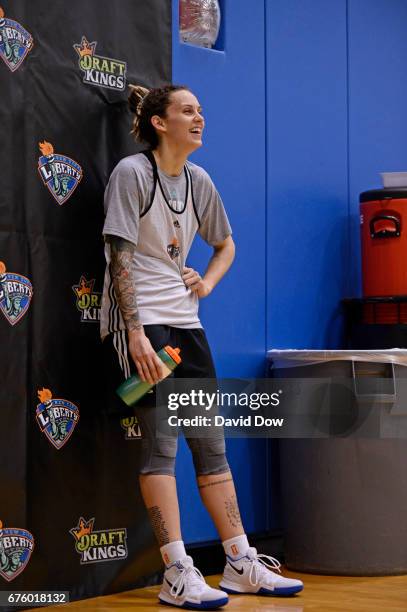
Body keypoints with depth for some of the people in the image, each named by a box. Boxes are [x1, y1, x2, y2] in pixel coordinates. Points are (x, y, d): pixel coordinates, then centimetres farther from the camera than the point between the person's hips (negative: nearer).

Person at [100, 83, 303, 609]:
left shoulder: (198, 181, 13)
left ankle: (241, 564, 13)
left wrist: (207, 282, 7)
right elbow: (119, 258, -13)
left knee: (211, 442, 7)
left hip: (183, 322, 7)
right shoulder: (132, 173, -7)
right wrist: (135, 333, -21)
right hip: (138, 322, -7)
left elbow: (225, 244, 28)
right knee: (161, 442, -12)